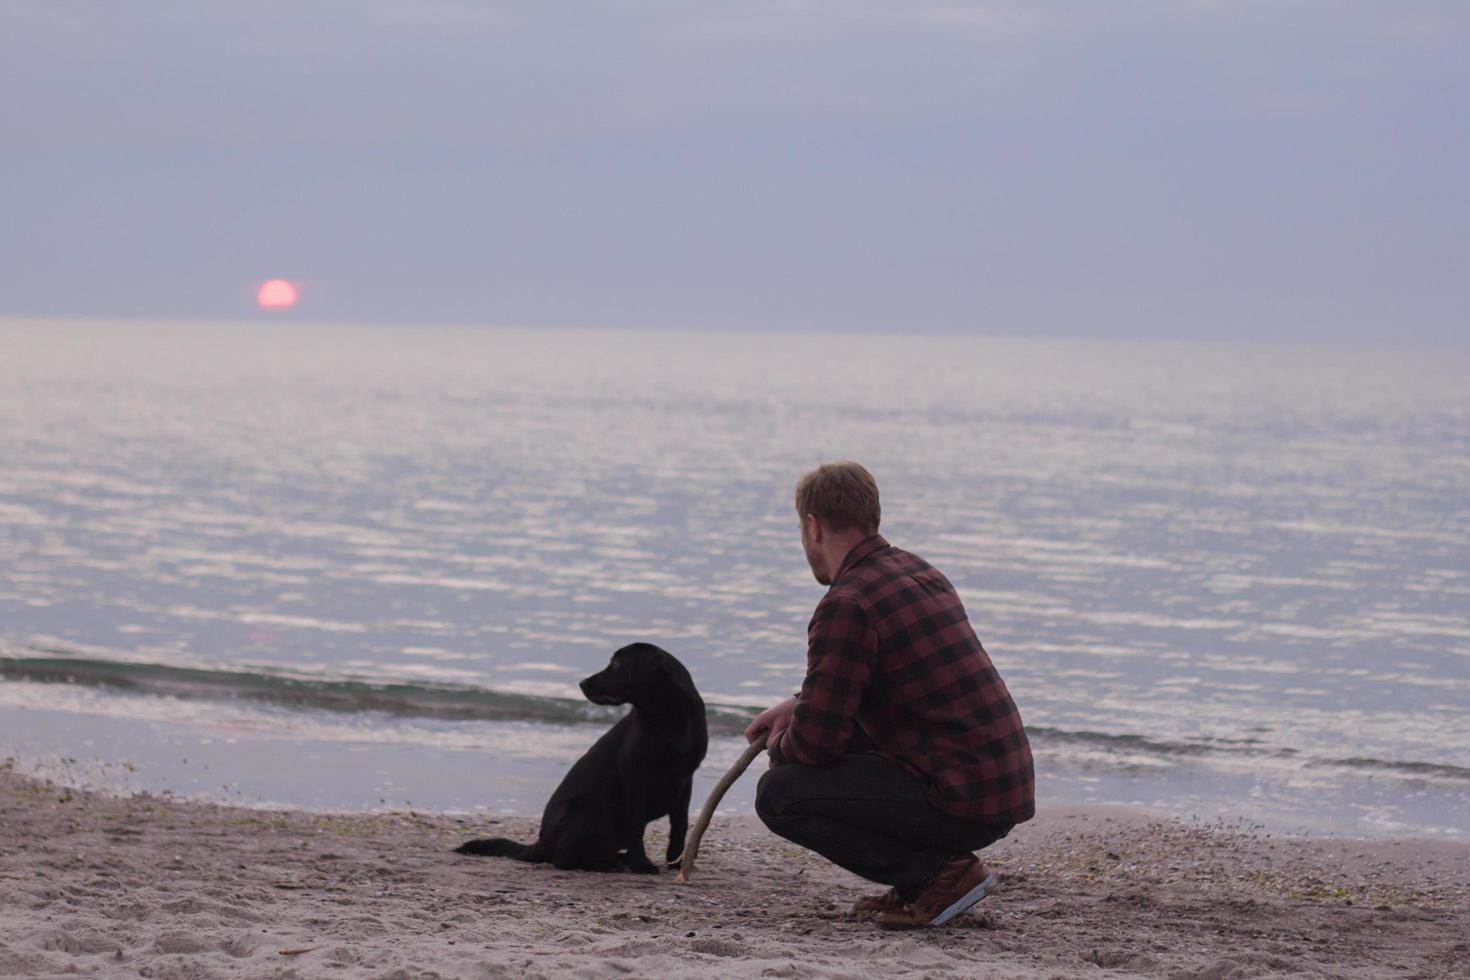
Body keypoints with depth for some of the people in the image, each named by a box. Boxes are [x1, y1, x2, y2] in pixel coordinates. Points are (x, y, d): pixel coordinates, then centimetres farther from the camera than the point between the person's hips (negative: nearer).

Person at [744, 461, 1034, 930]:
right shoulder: (918, 571, 14)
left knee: (780, 794, -6)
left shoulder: (846, 606, -15)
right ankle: (936, 868, 14)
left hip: (961, 804, -9)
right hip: (1006, 789, 9)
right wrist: (798, 704, 26)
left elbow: (817, 740, -16)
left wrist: (781, 748, 6)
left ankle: (939, 872, -5)